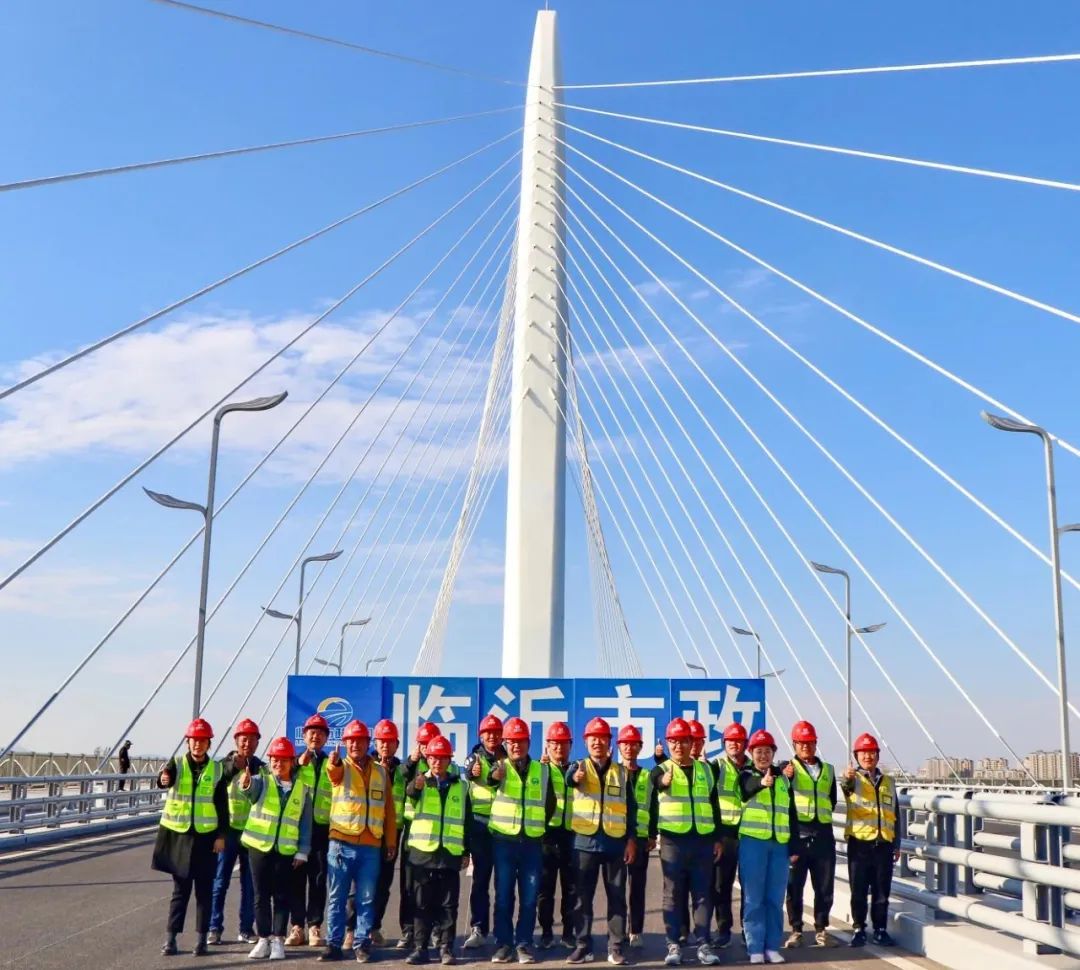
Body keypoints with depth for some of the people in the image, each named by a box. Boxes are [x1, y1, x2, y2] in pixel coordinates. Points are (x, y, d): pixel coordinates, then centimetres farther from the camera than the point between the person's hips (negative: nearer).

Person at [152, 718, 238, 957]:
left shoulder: (217, 769, 1)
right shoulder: (176, 764, -2)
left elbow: (222, 805, 2)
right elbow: (166, 777, -25)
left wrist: (221, 835, -3)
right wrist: (164, 779, -49)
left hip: (206, 836, 1)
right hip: (178, 834, 0)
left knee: (204, 889, 3)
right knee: (180, 888, 4)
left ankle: (201, 939, 10)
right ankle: (171, 938, 11)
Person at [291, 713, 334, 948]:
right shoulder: (295, 761, 10)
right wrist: (298, 764, -17)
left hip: (322, 828, 0)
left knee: (318, 880, 1)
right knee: (296, 878, 2)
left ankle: (314, 927, 8)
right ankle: (297, 926, 9)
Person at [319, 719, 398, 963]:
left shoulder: (380, 771, 10)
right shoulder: (341, 767, 2)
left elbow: (388, 809, 13)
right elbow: (334, 773, -25)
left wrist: (391, 841, 9)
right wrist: (334, 762, -49)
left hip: (371, 846, 2)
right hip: (341, 844, -2)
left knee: (366, 899, 5)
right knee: (337, 898, 3)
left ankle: (362, 944, 14)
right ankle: (334, 944, 10)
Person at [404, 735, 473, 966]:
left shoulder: (461, 786, 9)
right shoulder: (421, 781, 3)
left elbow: (467, 821, 12)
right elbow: (410, 792, -23)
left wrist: (467, 852, 7)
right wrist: (417, 784, -46)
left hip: (451, 853, 1)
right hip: (422, 851, -1)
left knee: (448, 905, 3)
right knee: (422, 904, 4)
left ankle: (446, 948, 9)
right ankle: (420, 948, 10)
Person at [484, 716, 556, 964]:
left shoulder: (542, 770, 6)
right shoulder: (499, 767, -1)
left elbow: (550, 802, 18)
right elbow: (484, 777, -23)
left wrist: (541, 826, 12)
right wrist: (494, 776, -44)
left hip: (532, 842, 2)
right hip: (504, 840, -2)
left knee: (529, 897, 3)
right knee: (503, 895, 4)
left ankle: (524, 944, 12)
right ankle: (503, 943, 12)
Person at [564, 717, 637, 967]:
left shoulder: (621, 772, 8)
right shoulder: (579, 767, 2)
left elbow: (631, 808, 10)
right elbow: (570, 776, -24)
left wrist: (632, 839, 1)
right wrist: (575, 776, -49)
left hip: (615, 843, 1)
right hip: (585, 843, -1)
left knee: (617, 897, 4)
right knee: (582, 897, 5)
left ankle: (615, 948, 11)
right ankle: (583, 946, 14)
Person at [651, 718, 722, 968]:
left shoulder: (705, 769, 11)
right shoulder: (662, 769, 0)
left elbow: (714, 805, 16)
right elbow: (659, 781, -26)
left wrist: (717, 838, 11)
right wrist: (664, 779, -50)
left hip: (703, 839, 3)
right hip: (673, 840, -3)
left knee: (703, 893, 5)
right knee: (673, 894, 2)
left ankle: (703, 944, 11)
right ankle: (674, 945, 8)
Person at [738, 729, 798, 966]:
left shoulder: (784, 777, 13)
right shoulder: (745, 775, 1)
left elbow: (791, 813, 15)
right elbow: (745, 790, -24)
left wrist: (793, 847, 10)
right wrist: (762, 782, -46)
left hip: (779, 844, 4)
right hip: (752, 841, -3)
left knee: (775, 899, 6)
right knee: (754, 899, -2)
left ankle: (772, 947, 12)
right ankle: (755, 948, 2)